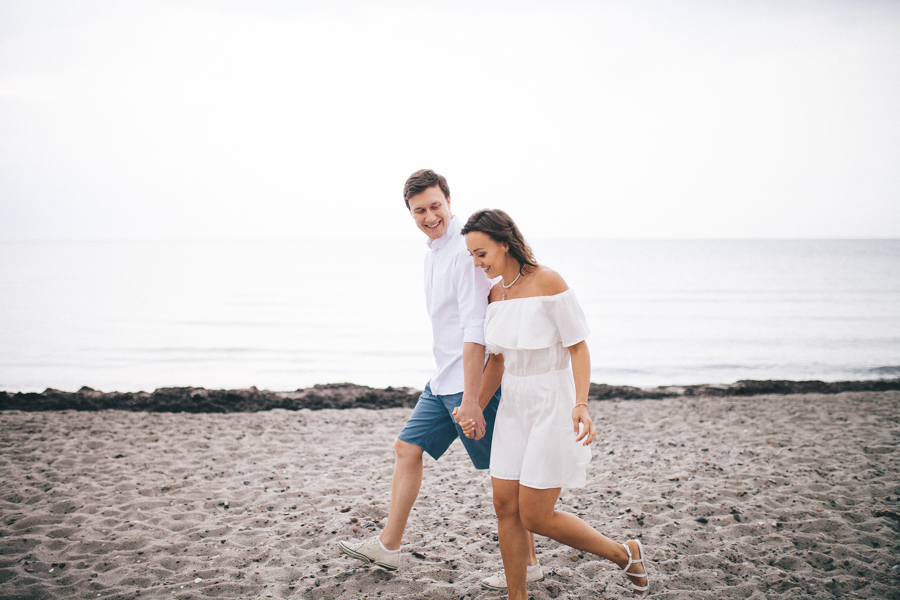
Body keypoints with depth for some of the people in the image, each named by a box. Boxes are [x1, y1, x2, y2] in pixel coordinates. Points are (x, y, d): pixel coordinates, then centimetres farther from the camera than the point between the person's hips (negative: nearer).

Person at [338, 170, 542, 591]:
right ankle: (388, 546, 25)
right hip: (444, 379, 10)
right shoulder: (434, 250, 13)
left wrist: (470, 399, -26)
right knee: (407, 447, 14)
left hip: (473, 381, -10)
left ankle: (527, 564, 13)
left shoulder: (465, 251, -18)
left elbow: (474, 331, -24)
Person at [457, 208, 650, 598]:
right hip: (515, 408, 7)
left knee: (535, 518, -4)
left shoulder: (548, 281, -17)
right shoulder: (496, 291, 4)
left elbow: (578, 347, -15)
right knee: (505, 507, 5)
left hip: (554, 408, -7)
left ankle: (625, 554, 18)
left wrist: (581, 403, -28)